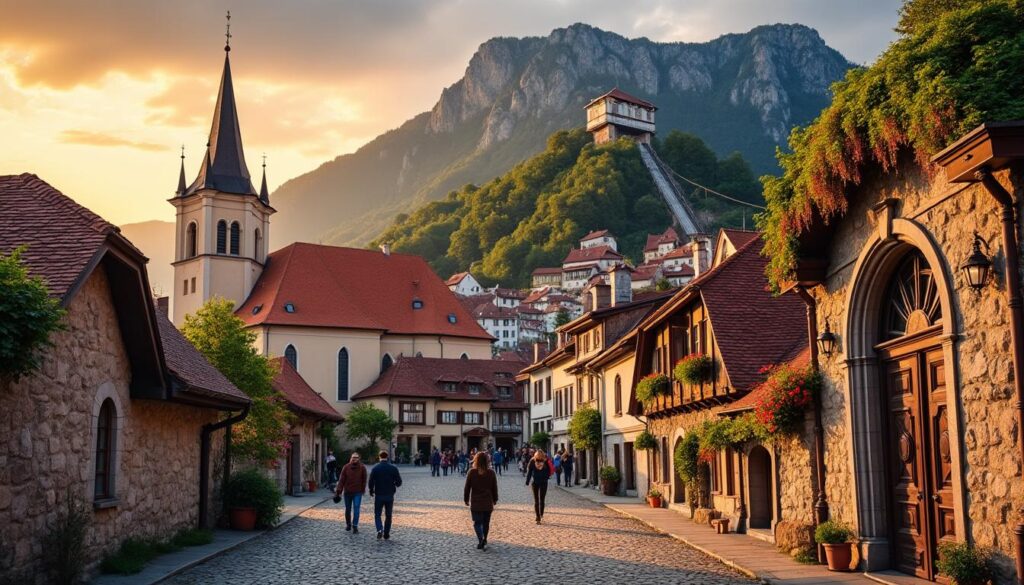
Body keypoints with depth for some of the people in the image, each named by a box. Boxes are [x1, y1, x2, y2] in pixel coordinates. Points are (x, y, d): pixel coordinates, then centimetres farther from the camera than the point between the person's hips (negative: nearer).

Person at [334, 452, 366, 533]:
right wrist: (338, 490, -12)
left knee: (356, 510, -9)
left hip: (358, 492, -2)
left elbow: (364, 480, 2)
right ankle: (348, 524, 30)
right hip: (347, 492, 2)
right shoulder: (346, 467, -4)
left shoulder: (362, 467, -5)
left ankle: (355, 526, -6)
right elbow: (342, 479, -5)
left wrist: (363, 490, 3)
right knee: (348, 509, 13)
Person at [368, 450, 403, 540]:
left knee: (377, 514, 9)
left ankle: (380, 530, -14)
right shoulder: (393, 468, -4)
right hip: (390, 495, 1)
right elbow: (399, 482, -4)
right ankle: (386, 534, 16)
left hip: (378, 495, -1)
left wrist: (371, 491, 9)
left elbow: (370, 482, -9)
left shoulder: (375, 468, -8)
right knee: (388, 515, 14)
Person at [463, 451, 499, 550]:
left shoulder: (471, 472, -8)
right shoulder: (491, 473, -4)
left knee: (477, 523, 4)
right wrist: (495, 500, 19)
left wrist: (466, 499, 11)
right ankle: (484, 541, 24)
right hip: (488, 503, 2)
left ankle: (480, 539, -18)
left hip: (475, 503, -2)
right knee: (486, 523, 17)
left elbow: (467, 487, -3)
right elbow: (495, 488, 4)